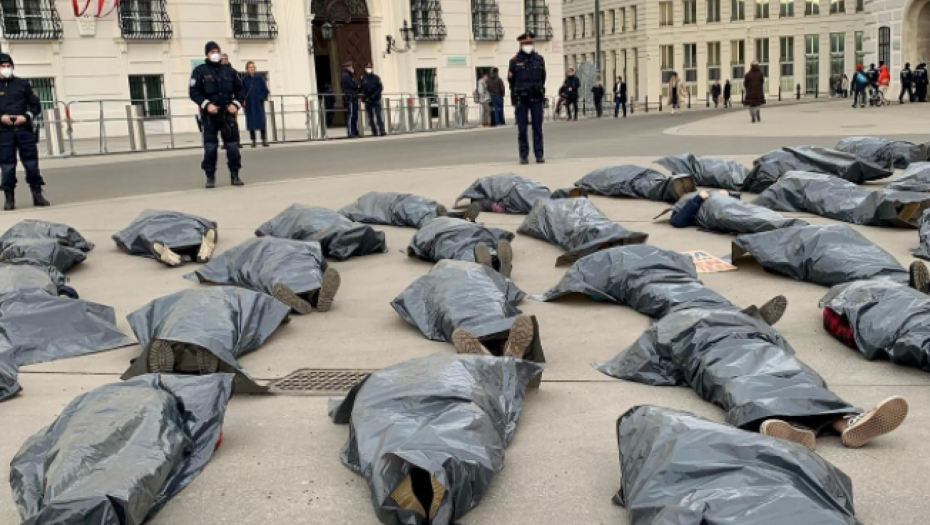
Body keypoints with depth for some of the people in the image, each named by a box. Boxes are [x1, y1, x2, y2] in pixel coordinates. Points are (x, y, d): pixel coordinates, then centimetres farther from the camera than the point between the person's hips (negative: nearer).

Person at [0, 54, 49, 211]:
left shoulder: (23, 84, 8)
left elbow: (36, 106, 8)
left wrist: (26, 117, -8)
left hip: (24, 129, 1)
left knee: (31, 162, 1)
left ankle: (37, 195, 9)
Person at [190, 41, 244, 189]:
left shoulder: (228, 70, 8)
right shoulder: (200, 71, 0)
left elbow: (239, 89, 13)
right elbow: (194, 92, -3)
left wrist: (236, 104, -3)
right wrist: (206, 104, -16)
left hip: (228, 113, 2)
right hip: (210, 114, -2)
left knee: (233, 146, 2)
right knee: (210, 147, -2)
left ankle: (235, 176, 11)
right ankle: (210, 177, 7)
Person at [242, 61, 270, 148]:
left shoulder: (260, 78, 2)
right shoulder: (245, 80, 2)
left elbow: (265, 90, 3)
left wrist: (263, 98, -8)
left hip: (259, 103, -1)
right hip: (249, 104, 1)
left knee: (261, 121, -2)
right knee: (251, 122, 4)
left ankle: (264, 140, 2)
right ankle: (253, 141, 10)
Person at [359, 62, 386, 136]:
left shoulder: (376, 78, 3)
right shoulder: (363, 79, 6)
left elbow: (380, 87, -3)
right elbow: (361, 89, 4)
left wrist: (374, 95, -13)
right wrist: (364, 97, -9)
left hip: (376, 100, -2)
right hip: (367, 100, 2)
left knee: (378, 116, -9)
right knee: (371, 117, 5)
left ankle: (382, 131, -13)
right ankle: (374, 132, 10)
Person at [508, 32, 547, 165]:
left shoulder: (539, 59, 7)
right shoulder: (515, 61, 1)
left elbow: (543, 78, 14)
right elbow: (511, 80, 6)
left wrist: (539, 90, 13)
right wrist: (515, 94, 7)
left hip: (536, 98, 1)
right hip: (521, 99, -1)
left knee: (538, 127, 3)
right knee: (522, 128, 1)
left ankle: (539, 155, 6)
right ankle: (523, 155, 6)